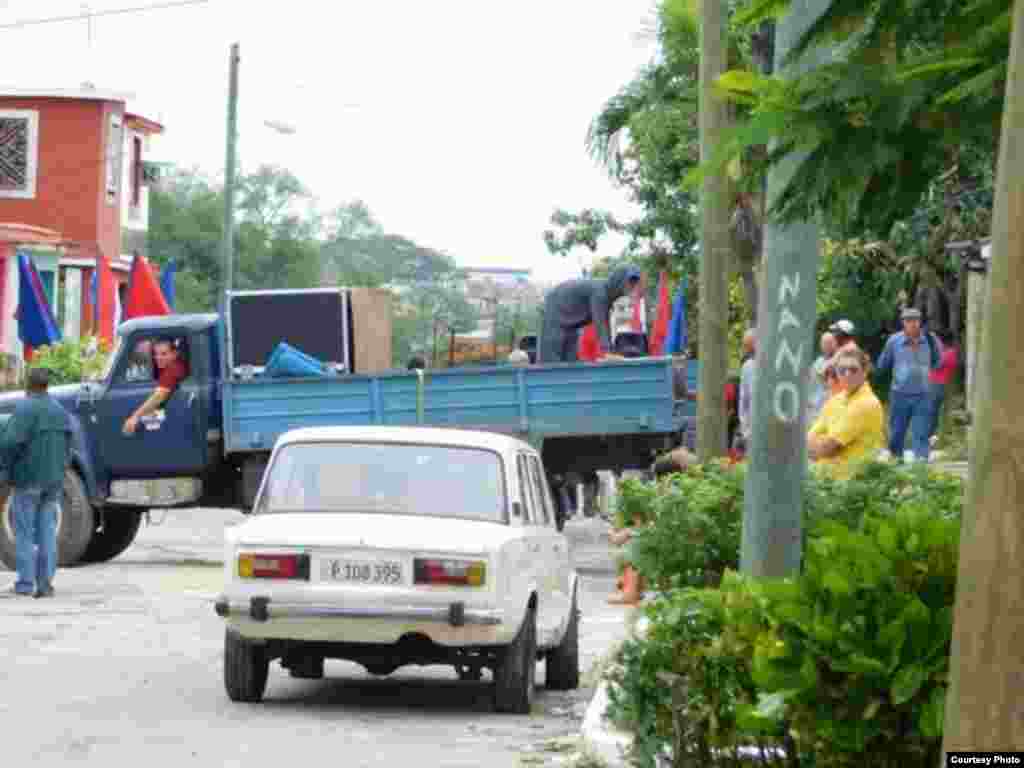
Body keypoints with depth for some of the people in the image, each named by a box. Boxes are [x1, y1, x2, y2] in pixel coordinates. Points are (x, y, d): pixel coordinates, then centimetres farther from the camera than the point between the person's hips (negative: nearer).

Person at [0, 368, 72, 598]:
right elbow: (67, 447, 14)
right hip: (54, 479, 6)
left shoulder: (25, 408, -12)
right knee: (48, 531, 7)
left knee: (25, 532, 0)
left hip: (28, 477, -6)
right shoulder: (61, 411, 11)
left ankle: (25, 583, -2)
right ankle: (46, 583, 3)